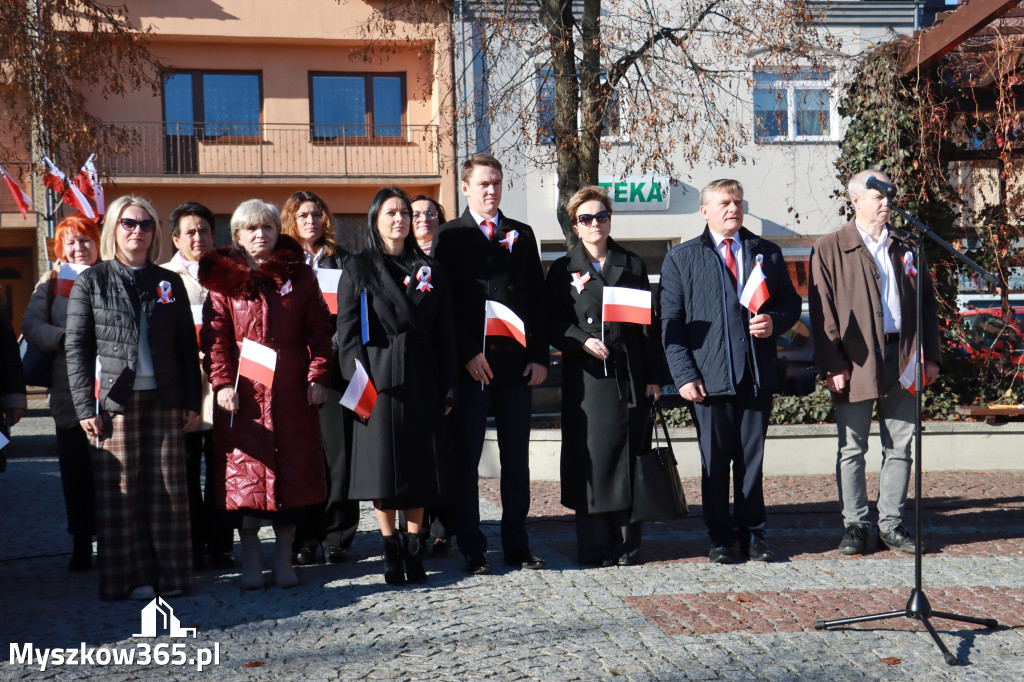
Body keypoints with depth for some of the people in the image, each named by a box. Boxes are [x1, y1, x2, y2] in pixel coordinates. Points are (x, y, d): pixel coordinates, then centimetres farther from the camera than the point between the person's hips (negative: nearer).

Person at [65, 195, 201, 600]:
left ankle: (169, 573, 11)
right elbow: (76, 347, 1)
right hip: (114, 401, -2)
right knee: (120, 490, -1)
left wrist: (192, 401, 6)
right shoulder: (91, 282, 5)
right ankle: (131, 577, 8)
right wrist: (85, 407, -6)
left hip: (164, 399, 2)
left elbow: (187, 346, 13)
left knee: (167, 488, 2)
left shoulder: (169, 283, 13)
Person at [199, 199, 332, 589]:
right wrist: (221, 382, -12)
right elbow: (215, 336, 0)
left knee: (294, 469, 4)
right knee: (245, 471, 0)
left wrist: (318, 376, -4)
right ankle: (251, 558, 12)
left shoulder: (299, 276, 8)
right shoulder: (223, 279, 5)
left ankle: (284, 555, 17)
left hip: (292, 393, 1)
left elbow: (319, 330, 6)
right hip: (243, 393, -1)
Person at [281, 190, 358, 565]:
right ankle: (303, 540, 6)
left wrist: (338, 342, -9)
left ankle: (336, 537, 4)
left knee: (338, 450, -4)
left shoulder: (342, 260, 14)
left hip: (335, 364, 0)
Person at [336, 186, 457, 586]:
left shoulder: (428, 270, 11)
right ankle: (391, 552, 12)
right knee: (384, 464, 1)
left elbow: (443, 334, 9)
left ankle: (414, 550, 15)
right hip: (380, 378, -2)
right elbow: (348, 332, 0)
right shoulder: (359, 269, 4)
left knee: (421, 463, 4)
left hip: (421, 380, 2)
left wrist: (447, 388, 3)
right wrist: (359, 380, -11)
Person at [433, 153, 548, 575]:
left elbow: (537, 299, 11)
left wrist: (539, 356, 2)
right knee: (465, 460, 2)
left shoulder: (522, 235, 14)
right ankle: (472, 550, 11)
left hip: (516, 363, 3)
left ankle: (517, 545, 16)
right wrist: (468, 354, -12)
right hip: (469, 365, -3)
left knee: (516, 458, 7)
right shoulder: (449, 237, 5)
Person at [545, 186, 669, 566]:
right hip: (587, 377, -1)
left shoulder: (632, 265, 13)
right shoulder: (563, 270, 8)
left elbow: (649, 323, 10)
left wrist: (654, 375, 3)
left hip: (630, 374, 2)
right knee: (591, 456, -2)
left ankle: (627, 543, 12)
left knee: (630, 455, 2)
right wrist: (582, 341, -14)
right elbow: (553, 325, 5)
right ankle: (595, 546, 7)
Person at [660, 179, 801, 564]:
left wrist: (774, 322, -5)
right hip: (709, 376, -2)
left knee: (752, 459, 7)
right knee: (714, 461, 4)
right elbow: (671, 323, 1)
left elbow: (791, 302, 18)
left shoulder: (767, 253, 14)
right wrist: (684, 374, -8)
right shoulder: (681, 258, 6)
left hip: (758, 375, 2)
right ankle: (720, 539, 15)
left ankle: (753, 535, 18)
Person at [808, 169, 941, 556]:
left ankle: (891, 524, 18)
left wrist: (931, 356, 5)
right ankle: (854, 526, 13)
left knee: (899, 447, 8)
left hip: (902, 359, 4)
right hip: (856, 362, -4)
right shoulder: (830, 249, 0)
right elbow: (822, 312, -5)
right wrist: (833, 365, -12)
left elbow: (927, 302, 14)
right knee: (852, 450, 3)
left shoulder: (906, 247, 13)